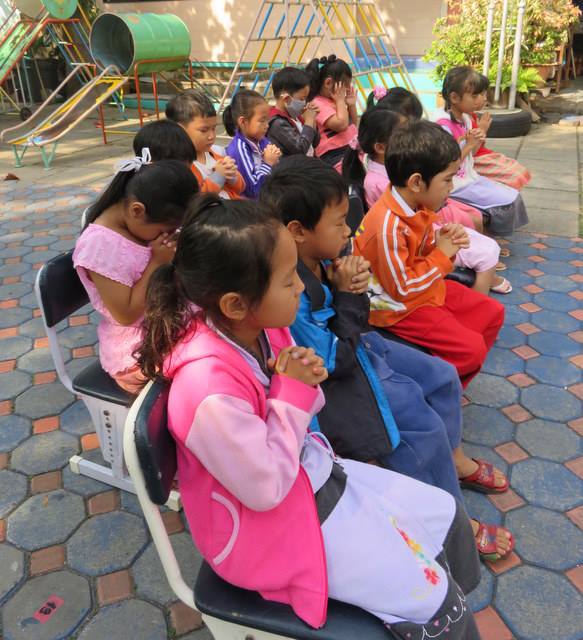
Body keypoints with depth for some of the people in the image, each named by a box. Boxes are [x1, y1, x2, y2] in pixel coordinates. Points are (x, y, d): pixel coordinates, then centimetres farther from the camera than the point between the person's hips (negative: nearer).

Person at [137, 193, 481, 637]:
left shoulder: (263, 327, -11)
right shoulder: (211, 392, -36)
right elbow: (266, 490, -26)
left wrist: (305, 385, -19)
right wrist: (292, 393, -25)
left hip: (312, 471, 8)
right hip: (272, 523, -8)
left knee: (446, 515, 14)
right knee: (431, 598, -5)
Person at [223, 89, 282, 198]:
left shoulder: (262, 141, 4)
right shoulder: (239, 150, -17)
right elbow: (252, 190, -19)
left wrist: (275, 162, -4)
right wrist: (268, 164, -14)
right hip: (250, 202, -7)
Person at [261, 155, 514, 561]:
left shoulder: (320, 259, -9)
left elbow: (353, 328, 6)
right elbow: (335, 363, -27)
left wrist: (353, 288, -16)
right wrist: (347, 295, -25)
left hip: (354, 349, 9)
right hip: (332, 385, -9)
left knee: (443, 377, 14)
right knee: (424, 425, -13)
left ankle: (453, 458, 38)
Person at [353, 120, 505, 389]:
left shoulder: (418, 206, -3)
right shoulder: (388, 226, -30)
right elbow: (402, 289, -25)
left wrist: (445, 241, -11)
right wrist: (442, 255, -17)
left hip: (428, 287, 9)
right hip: (398, 306, -9)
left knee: (492, 313, 12)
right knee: (471, 348, -16)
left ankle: (458, 372, 21)